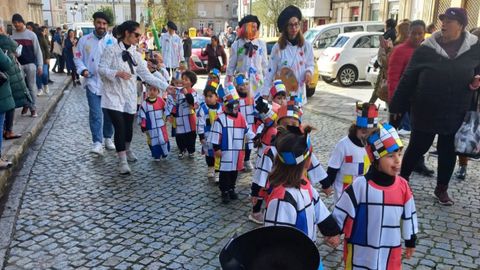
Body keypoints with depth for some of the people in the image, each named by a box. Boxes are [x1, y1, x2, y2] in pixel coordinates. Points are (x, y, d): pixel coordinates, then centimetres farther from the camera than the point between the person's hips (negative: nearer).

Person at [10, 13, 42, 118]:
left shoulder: (31, 34, 1)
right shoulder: (12, 35, 4)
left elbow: (38, 51, 2)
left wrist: (40, 65, -4)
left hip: (30, 64, -1)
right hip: (18, 65, 1)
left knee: (31, 86, 3)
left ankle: (32, 107, 10)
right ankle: (25, 104, 19)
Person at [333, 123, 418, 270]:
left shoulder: (402, 186, -6)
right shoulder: (360, 185, -19)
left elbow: (409, 215, 8)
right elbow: (341, 213, -10)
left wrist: (410, 241, 16)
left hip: (390, 254, 4)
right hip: (360, 252, -3)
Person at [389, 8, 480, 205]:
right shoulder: (426, 48, -7)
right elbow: (408, 78, -4)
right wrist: (397, 105, -3)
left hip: (456, 112, 2)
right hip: (426, 110, -2)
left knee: (448, 150, 13)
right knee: (417, 147, 7)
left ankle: (442, 188, 29)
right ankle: (402, 180, 27)